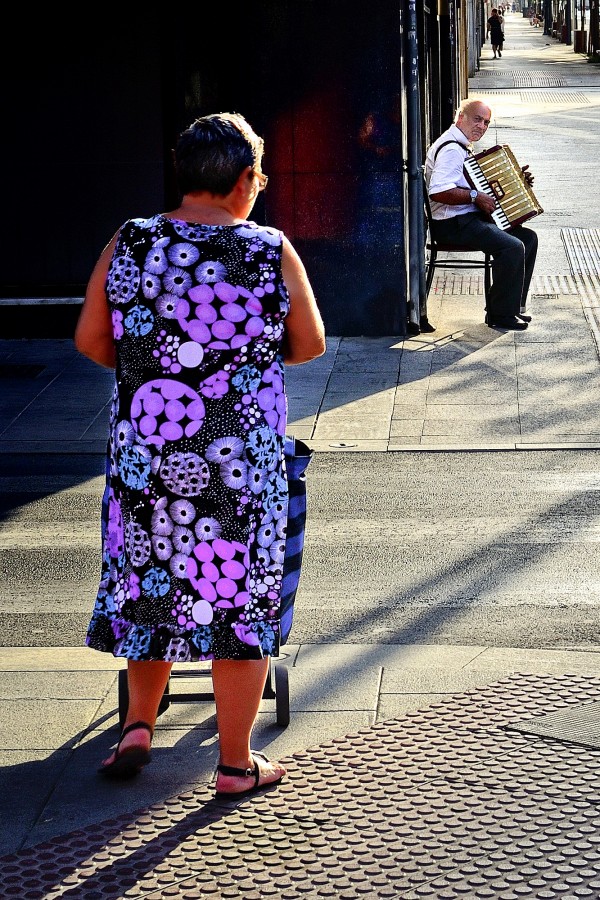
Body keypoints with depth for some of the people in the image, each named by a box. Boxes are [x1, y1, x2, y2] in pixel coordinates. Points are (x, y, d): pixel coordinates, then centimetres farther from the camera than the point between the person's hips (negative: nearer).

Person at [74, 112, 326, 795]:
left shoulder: (126, 246, -3)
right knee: (240, 599, 9)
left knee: (151, 585, 22)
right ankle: (236, 763, 17)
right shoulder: (273, 253, -8)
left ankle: (138, 726, 25)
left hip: (142, 455, 3)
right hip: (242, 463, -2)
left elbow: (90, 340, 4)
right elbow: (309, 346, 2)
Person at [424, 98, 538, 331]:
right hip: (454, 224, -11)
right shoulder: (450, 149, -17)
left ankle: (513, 305, 13)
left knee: (528, 237, 9)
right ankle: (501, 316, -13)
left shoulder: (461, 146, 19)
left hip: (471, 218, 11)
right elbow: (438, 192, -30)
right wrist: (475, 196, -24)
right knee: (513, 247, -24)